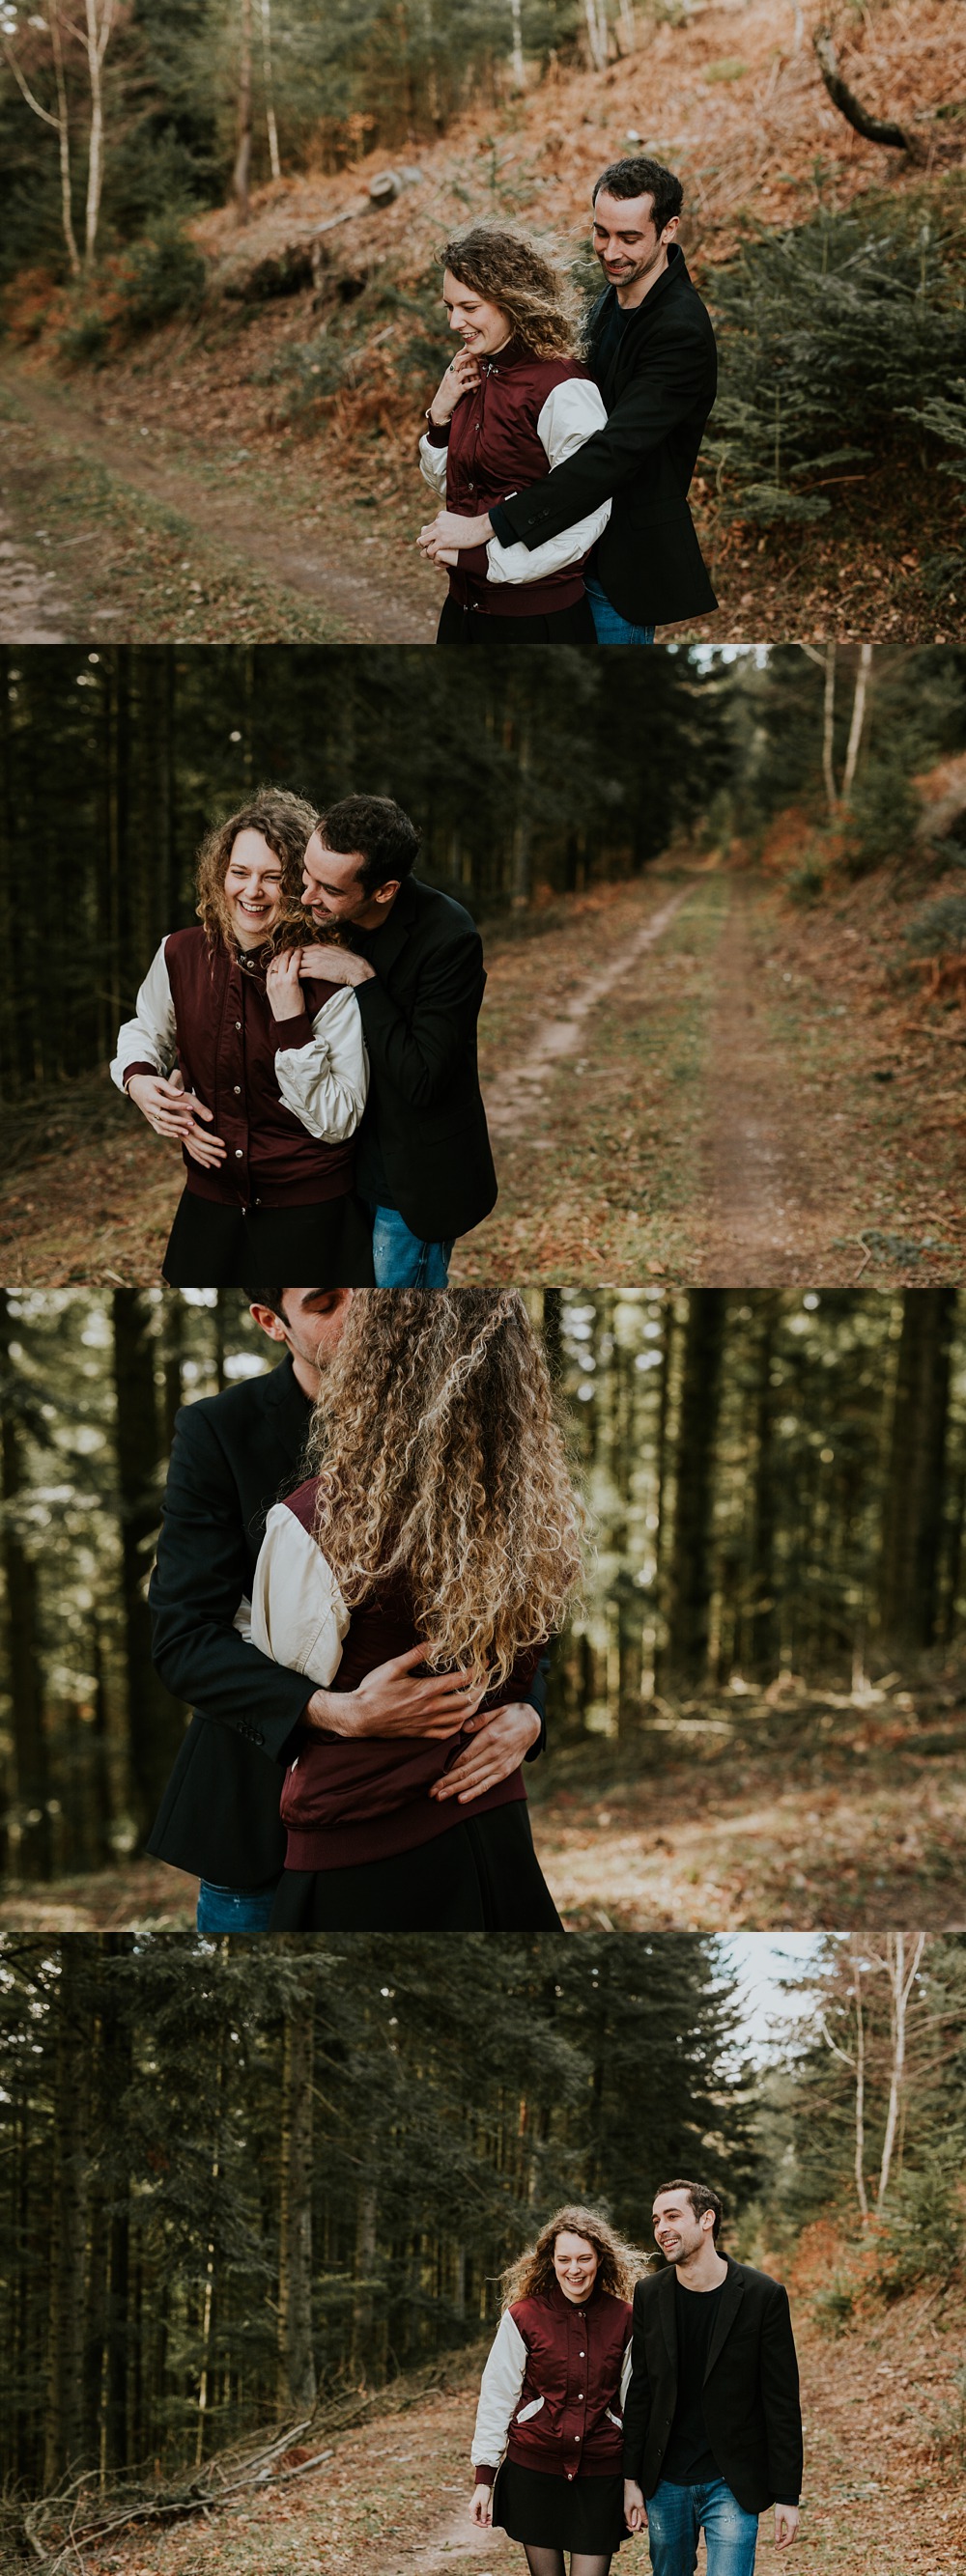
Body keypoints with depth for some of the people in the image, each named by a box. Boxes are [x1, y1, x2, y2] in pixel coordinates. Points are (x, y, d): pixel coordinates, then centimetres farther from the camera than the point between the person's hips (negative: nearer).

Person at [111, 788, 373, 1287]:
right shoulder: (180, 956, -6)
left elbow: (336, 1122, -18)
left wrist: (290, 1021, -26)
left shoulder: (329, 983, -18)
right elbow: (146, 1029, 16)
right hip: (210, 1203, 4)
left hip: (309, 1213, -4)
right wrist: (138, 1079, -6)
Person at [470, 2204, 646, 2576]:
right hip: (534, 2469, 0)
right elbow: (496, 2398, 0)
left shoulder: (623, 2320, 0)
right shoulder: (523, 2317, -4)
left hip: (601, 2473, 0)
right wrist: (484, 2478, -2)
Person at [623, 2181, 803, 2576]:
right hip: (666, 2484, 4)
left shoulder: (763, 2295, -9)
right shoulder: (650, 2295, 2)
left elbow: (782, 2404, -7)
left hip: (731, 2484, -4)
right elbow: (640, 2393, 8)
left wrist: (787, 2497, -7)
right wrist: (632, 2479, 4)